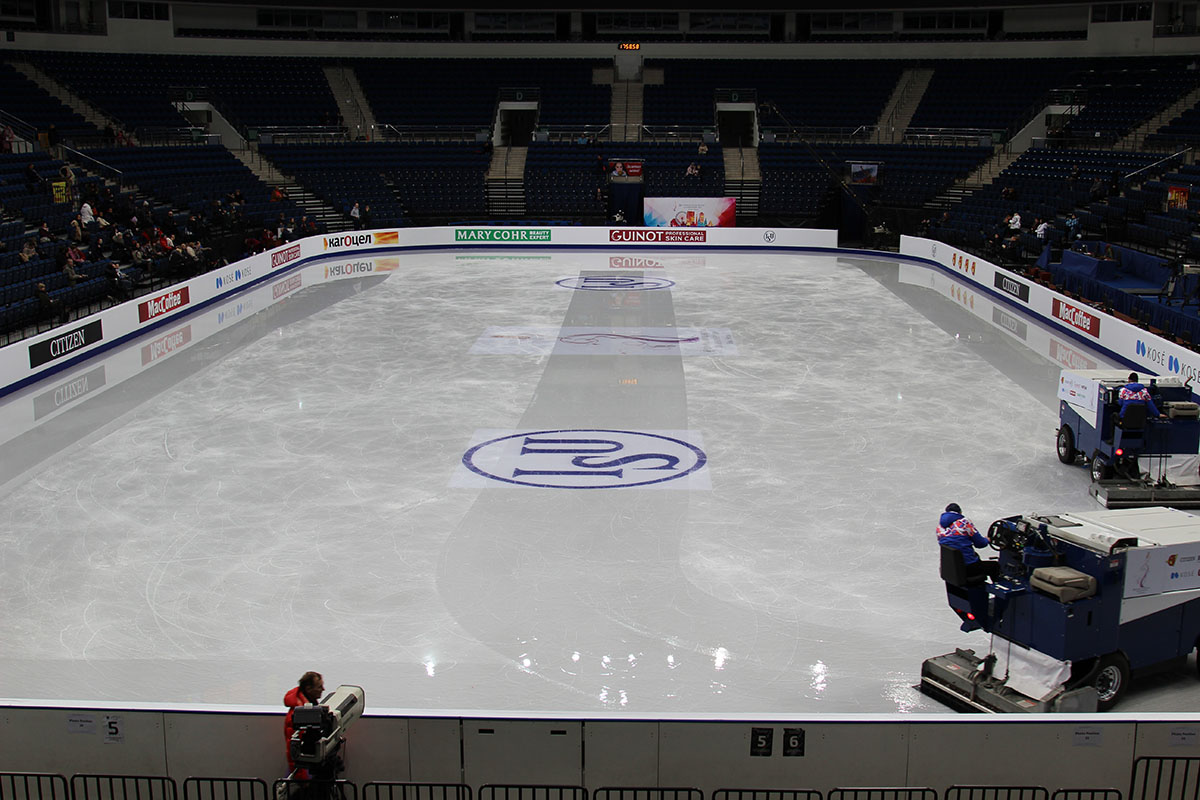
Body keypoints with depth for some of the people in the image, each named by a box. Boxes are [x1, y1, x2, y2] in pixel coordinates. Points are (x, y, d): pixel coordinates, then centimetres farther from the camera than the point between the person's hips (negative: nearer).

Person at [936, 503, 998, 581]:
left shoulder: (939, 527, 4)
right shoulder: (964, 522, -11)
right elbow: (980, 543, -7)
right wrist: (987, 540, 18)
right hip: (968, 568, -6)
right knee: (995, 565, 15)